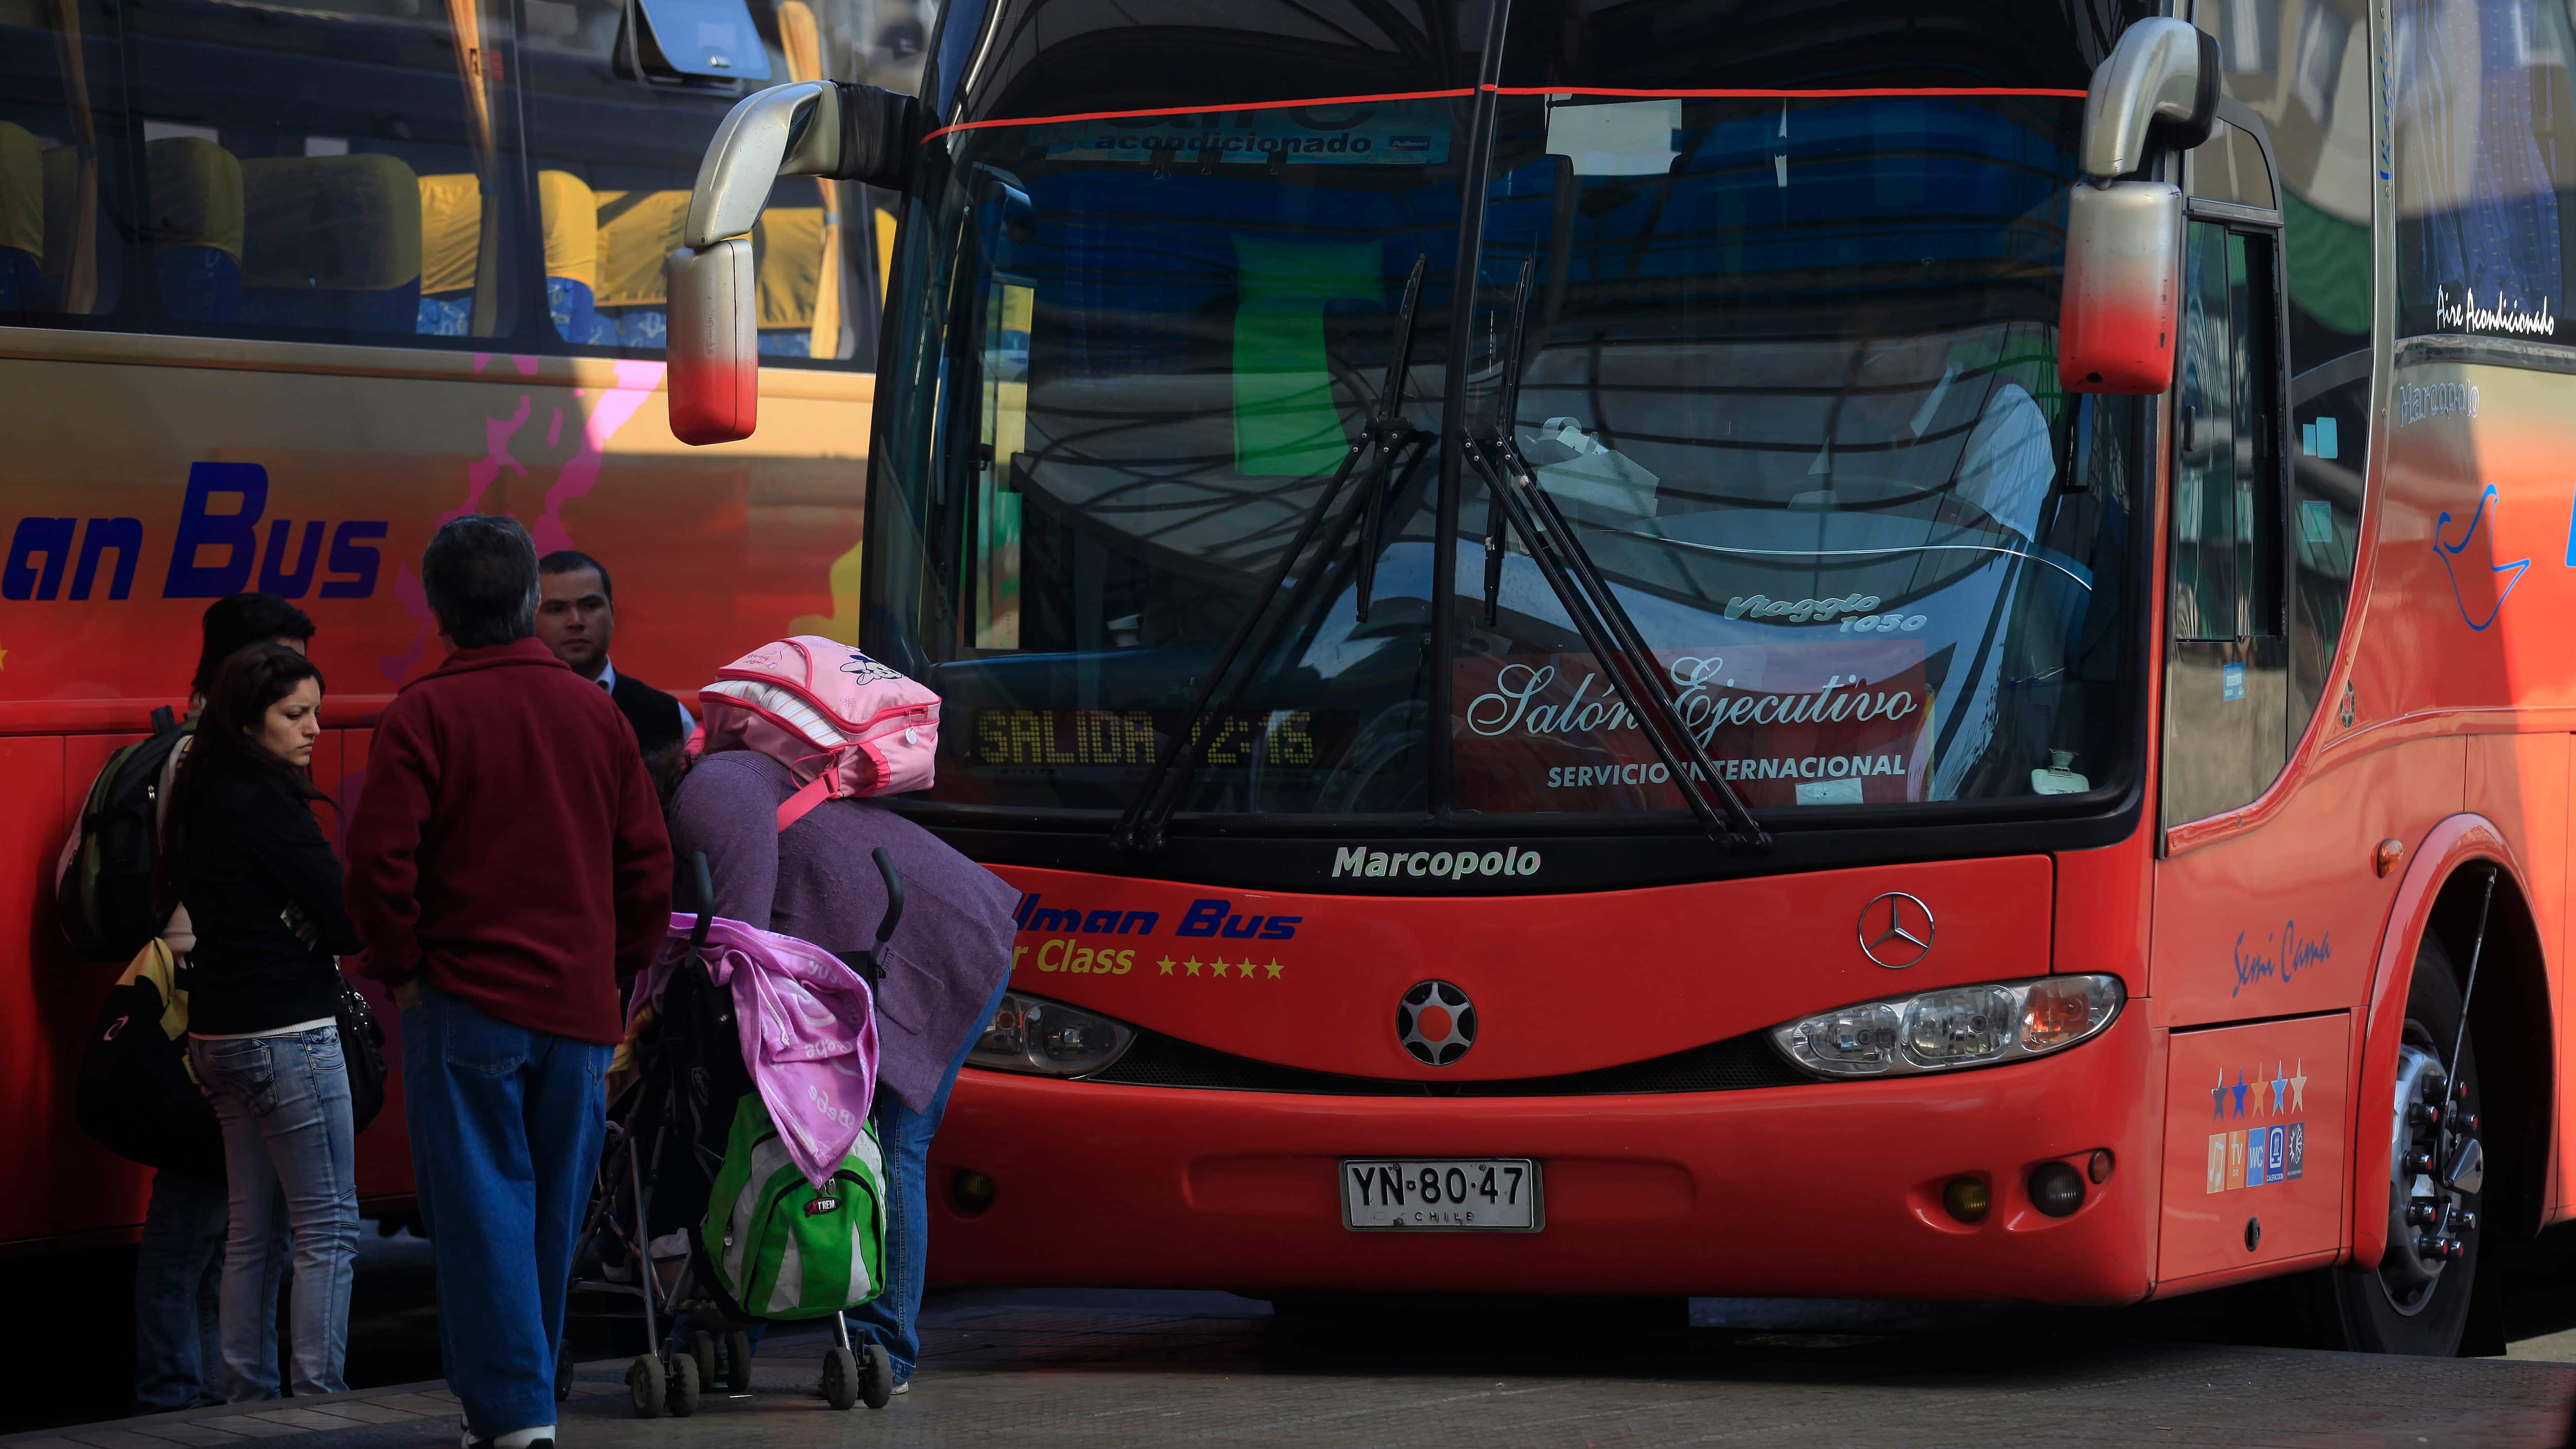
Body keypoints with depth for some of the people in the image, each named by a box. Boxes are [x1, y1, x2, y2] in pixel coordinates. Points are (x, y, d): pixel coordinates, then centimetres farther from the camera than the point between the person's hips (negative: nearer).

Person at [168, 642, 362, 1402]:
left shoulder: (205, 798, 12)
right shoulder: (265, 802, -16)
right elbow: (346, 917, -15)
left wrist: (309, 925, 4)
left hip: (221, 1034, 9)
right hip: (287, 1032, -9)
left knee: (253, 1231, 12)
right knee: (327, 1229, -5)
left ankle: (247, 1395, 15)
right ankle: (319, 1399, -8)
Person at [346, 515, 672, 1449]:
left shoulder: (424, 714, -7)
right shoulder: (597, 714, 8)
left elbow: (381, 857, -13)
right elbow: (648, 859, 10)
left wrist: (400, 970, -2)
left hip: (464, 1001, -4)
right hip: (580, 1008, 4)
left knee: (481, 1208, -3)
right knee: (551, 1215, 13)